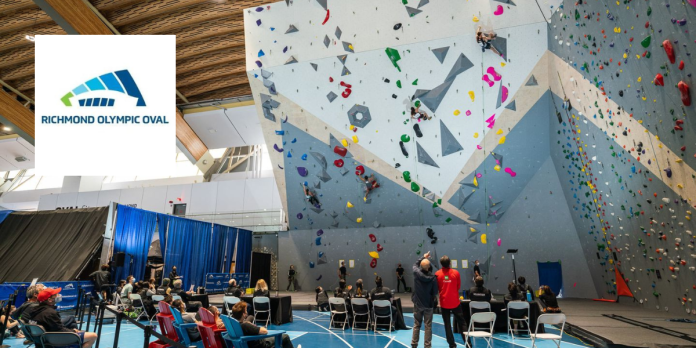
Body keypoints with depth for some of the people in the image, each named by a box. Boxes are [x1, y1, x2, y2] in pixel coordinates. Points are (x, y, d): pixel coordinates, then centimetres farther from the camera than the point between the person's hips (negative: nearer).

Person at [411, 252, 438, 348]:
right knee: (428, 326, 6)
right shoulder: (433, 277, -17)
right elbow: (435, 292, -7)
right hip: (429, 304, -2)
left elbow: (415, 264, 10)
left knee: (416, 325, 14)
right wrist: (434, 303, 10)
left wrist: (423, 257, 17)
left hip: (417, 303, 2)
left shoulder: (416, 273, -14)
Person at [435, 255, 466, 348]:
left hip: (444, 302, 0)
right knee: (462, 322, 13)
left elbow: (437, 288, 3)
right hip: (455, 301, 0)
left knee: (447, 324, 10)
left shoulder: (437, 274, -7)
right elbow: (458, 286, 3)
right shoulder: (455, 273, -8)